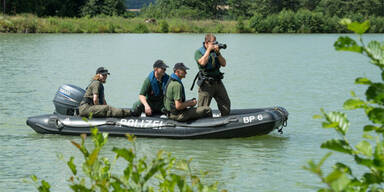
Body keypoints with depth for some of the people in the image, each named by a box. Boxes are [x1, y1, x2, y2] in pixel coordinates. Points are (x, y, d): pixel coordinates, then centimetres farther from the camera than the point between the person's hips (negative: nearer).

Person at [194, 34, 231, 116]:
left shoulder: (215, 51, 13)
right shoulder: (199, 52, -3)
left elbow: (224, 64, 5)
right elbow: (203, 62, -23)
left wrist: (218, 53, -8)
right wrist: (209, 49, -14)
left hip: (218, 82, 6)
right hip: (206, 83, -6)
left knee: (226, 104, 10)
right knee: (203, 109, -6)